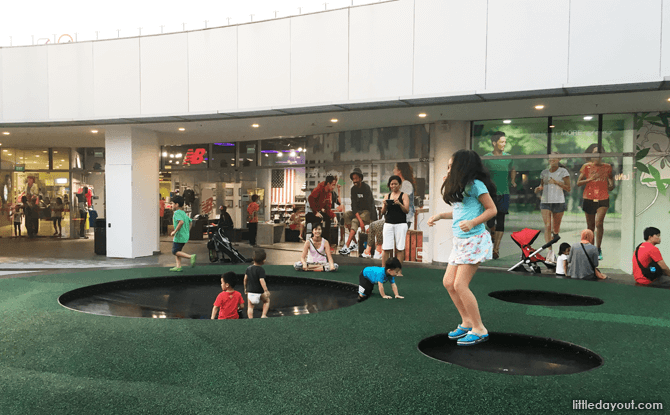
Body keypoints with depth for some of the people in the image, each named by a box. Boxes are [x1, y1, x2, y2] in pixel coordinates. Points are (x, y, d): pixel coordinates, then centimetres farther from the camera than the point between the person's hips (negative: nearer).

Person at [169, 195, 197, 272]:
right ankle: (178, 266, 12)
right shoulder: (183, 213, 14)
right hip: (185, 236, 9)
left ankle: (191, 257, -16)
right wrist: (187, 232, 24)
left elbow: (181, 222, -29)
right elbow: (190, 222, 18)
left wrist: (174, 231, -22)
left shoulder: (177, 213, -14)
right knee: (177, 250, 15)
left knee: (175, 252, -4)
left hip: (179, 236, -9)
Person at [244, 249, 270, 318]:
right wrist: (266, 291, -22)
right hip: (259, 293, -4)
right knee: (267, 300, 21)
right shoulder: (261, 270, -15)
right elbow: (261, 280, -23)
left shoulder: (249, 268, 5)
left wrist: (245, 288, 23)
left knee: (250, 306, 13)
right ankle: (263, 315, 12)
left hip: (250, 291, 4)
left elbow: (245, 278, 10)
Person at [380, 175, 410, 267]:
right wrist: (385, 205, -10)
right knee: (386, 249, -2)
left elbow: (407, 210, -4)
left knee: (400, 248, -3)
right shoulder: (387, 196, 13)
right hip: (388, 224, 2)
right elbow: (383, 212, 11)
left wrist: (399, 204, -21)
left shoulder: (404, 196, 4)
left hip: (401, 224, -2)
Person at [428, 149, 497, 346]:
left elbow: (492, 210, -11)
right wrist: (440, 215, 16)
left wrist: (472, 223, -23)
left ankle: (479, 330, -1)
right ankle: (467, 322, 21)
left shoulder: (475, 185, -11)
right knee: (448, 282, 7)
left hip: (474, 240, -9)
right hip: (460, 241, 9)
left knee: (460, 285, -12)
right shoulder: (459, 187, 15)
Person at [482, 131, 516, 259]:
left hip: (504, 193, 2)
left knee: (500, 221, -2)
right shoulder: (486, 157, -2)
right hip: (490, 192, -1)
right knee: (490, 222, -3)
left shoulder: (508, 157, 6)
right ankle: (493, 234, 33)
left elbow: (512, 170, 20)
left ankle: (496, 248, 4)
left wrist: (513, 181, 5)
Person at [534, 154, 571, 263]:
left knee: (556, 229, 5)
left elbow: (568, 188, -2)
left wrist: (556, 182, -16)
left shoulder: (563, 172, 1)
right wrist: (538, 188, -2)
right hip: (545, 202, 2)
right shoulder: (544, 172, 11)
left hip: (559, 202, -2)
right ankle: (550, 251, -21)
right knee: (547, 226, -15)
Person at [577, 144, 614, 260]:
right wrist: (590, 179, -15)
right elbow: (578, 183, 0)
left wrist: (611, 185, 2)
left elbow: (611, 177, 23)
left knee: (599, 222, -17)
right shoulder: (586, 166, 2)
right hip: (589, 198, 0)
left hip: (603, 199, 0)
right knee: (590, 225, 8)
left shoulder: (607, 167, 5)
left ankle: (598, 249, -9)